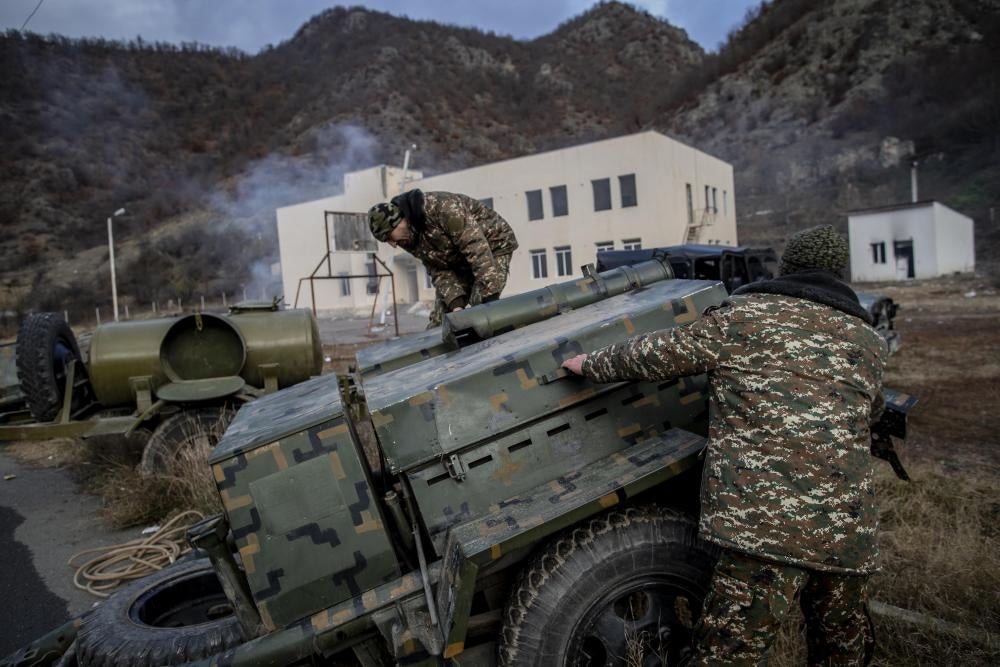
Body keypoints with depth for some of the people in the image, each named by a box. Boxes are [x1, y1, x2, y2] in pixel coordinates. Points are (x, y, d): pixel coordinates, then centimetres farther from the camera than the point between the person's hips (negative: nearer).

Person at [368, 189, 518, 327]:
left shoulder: (441, 207, -33)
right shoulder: (410, 238, -8)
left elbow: (477, 248, -36)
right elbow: (439, 272, -9)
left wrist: (490, 298, -37)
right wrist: (456, 305, -25)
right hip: (459, 260, 7)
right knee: (440, 318, 1)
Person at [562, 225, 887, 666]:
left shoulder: (745, 315, 0)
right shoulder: (869, 341, 16)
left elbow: (662, 353, 1)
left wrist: (593, 365, 15)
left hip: (766, 521, -6)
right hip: (850, 530, 6)